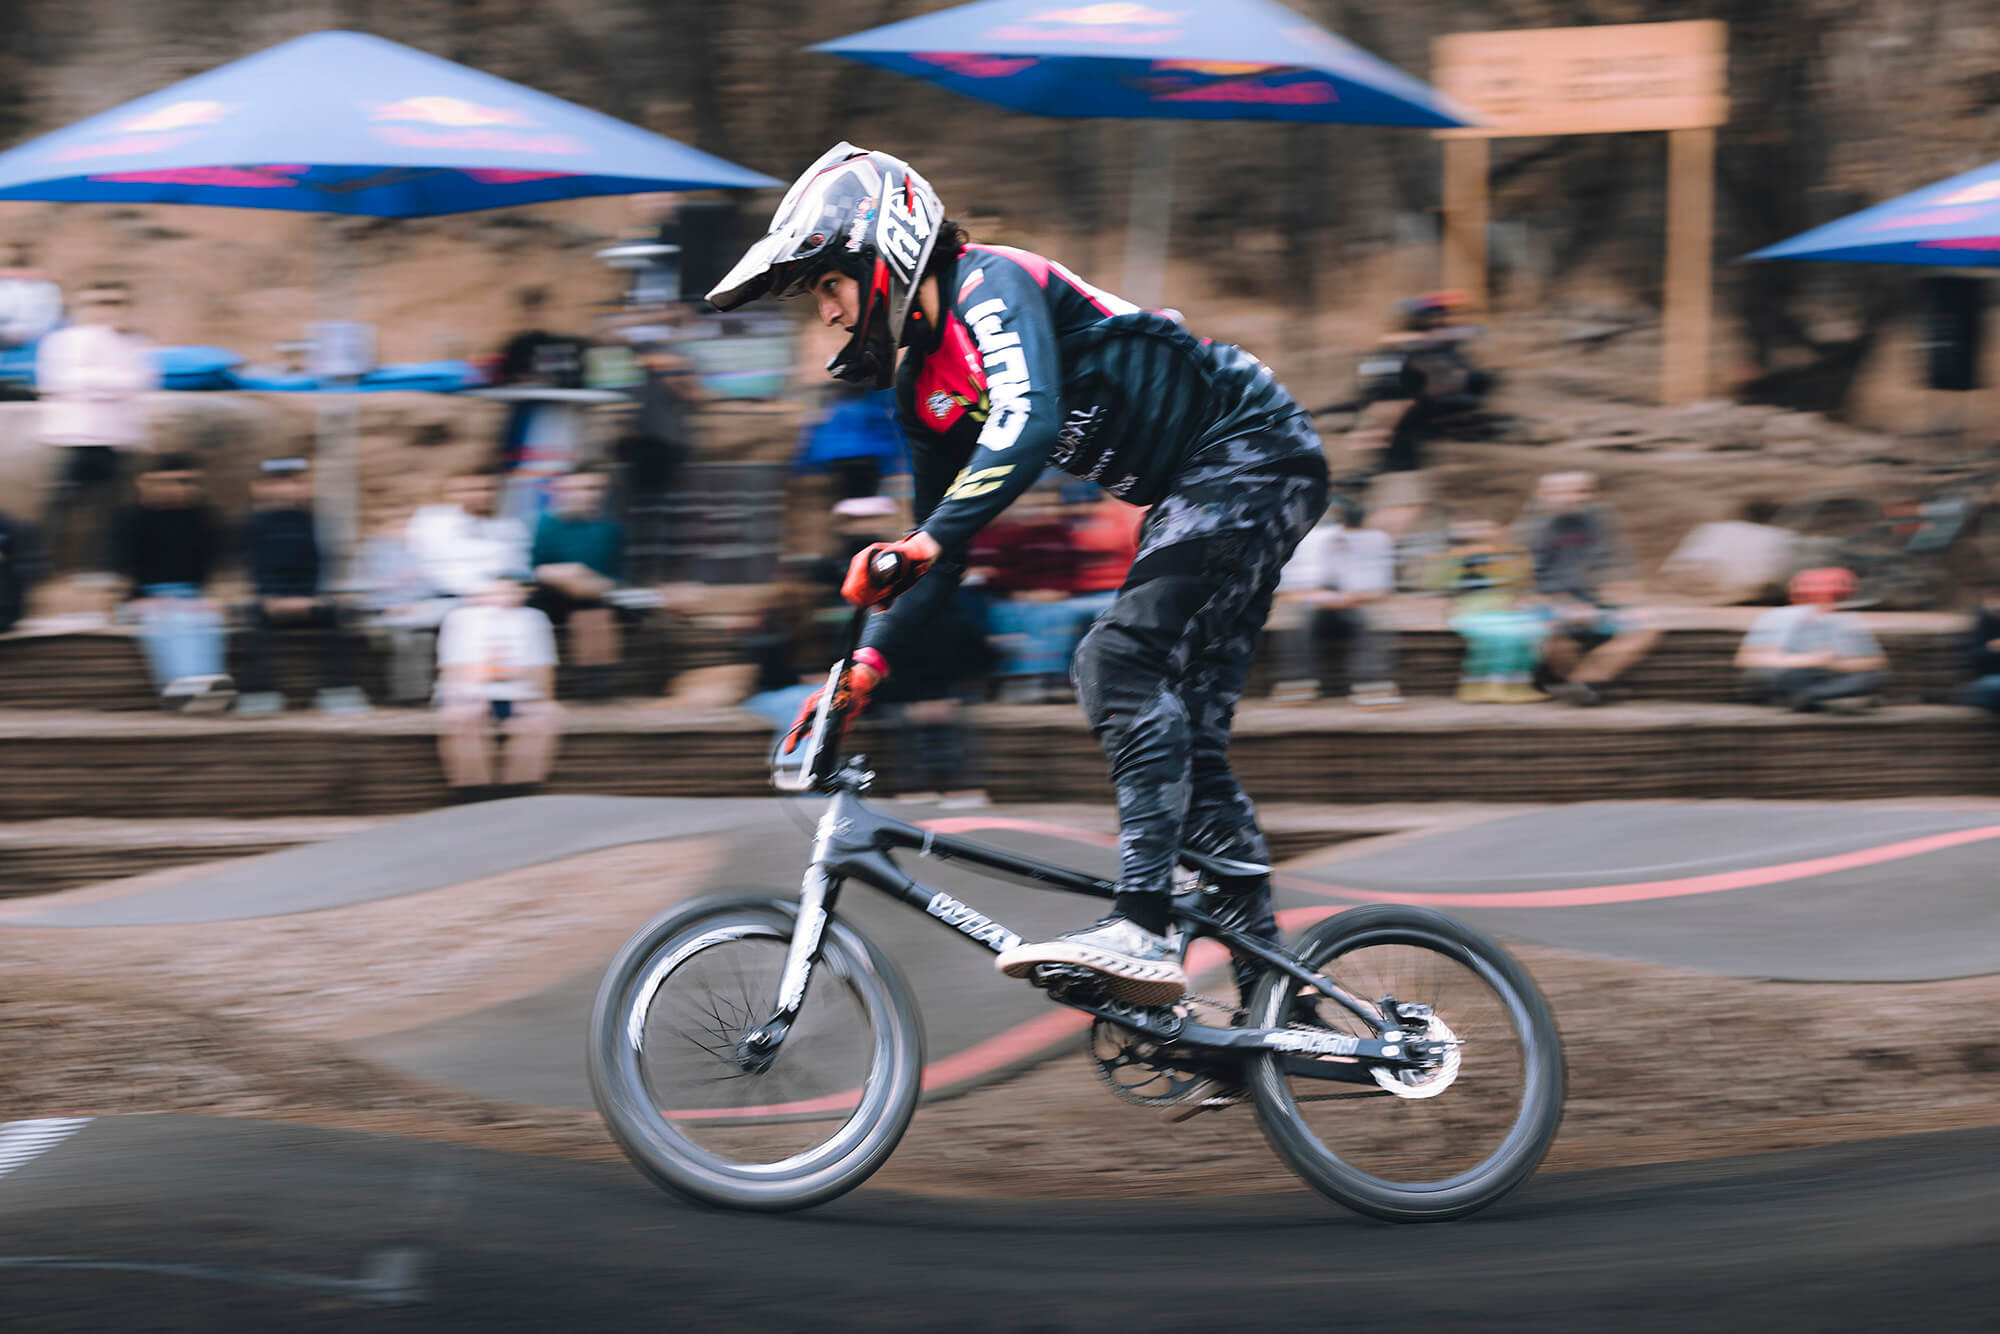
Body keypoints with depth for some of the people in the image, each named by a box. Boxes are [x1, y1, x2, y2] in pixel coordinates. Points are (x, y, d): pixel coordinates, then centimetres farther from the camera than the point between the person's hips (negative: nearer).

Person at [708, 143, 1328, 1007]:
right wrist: (872, 659, 1)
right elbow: (943, 549, 13)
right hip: (1195, 488, 10)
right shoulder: (923, 388, 10)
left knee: (1121, 659, -23)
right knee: (1183, 732, 6)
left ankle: (1142, 932, -30)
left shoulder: (992, 284, -17)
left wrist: (923, 542, -45)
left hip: (1253, 453, -10)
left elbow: (1030, 424, -36)